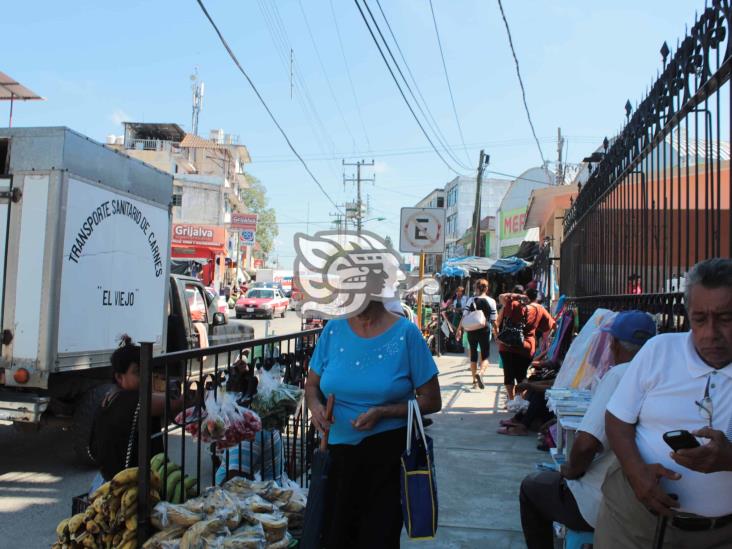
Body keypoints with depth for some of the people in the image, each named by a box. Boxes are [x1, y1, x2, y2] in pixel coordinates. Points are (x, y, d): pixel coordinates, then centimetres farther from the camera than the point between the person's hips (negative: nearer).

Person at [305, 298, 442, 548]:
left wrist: (383, 412, -19)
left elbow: (431, 401, -7)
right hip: (339, 450, 3)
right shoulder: (333, 330, -1)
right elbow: (312, 385, 11)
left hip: (388, 453, -3)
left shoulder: (406, 333, -10)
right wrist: (315, 406, -12)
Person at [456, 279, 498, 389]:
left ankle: (474, 380, 18)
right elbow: (493, 319, -4)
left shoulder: (471, 300, -1)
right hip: (485, 330, -1)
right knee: (485, 356, 7)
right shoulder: (491, 301, -4)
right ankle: (479, 373, -21)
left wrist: (459, 329, 2)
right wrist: (496, 330, 7)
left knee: (473, 354, 13)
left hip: (471, 330, 2)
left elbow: (464, 316, -5)